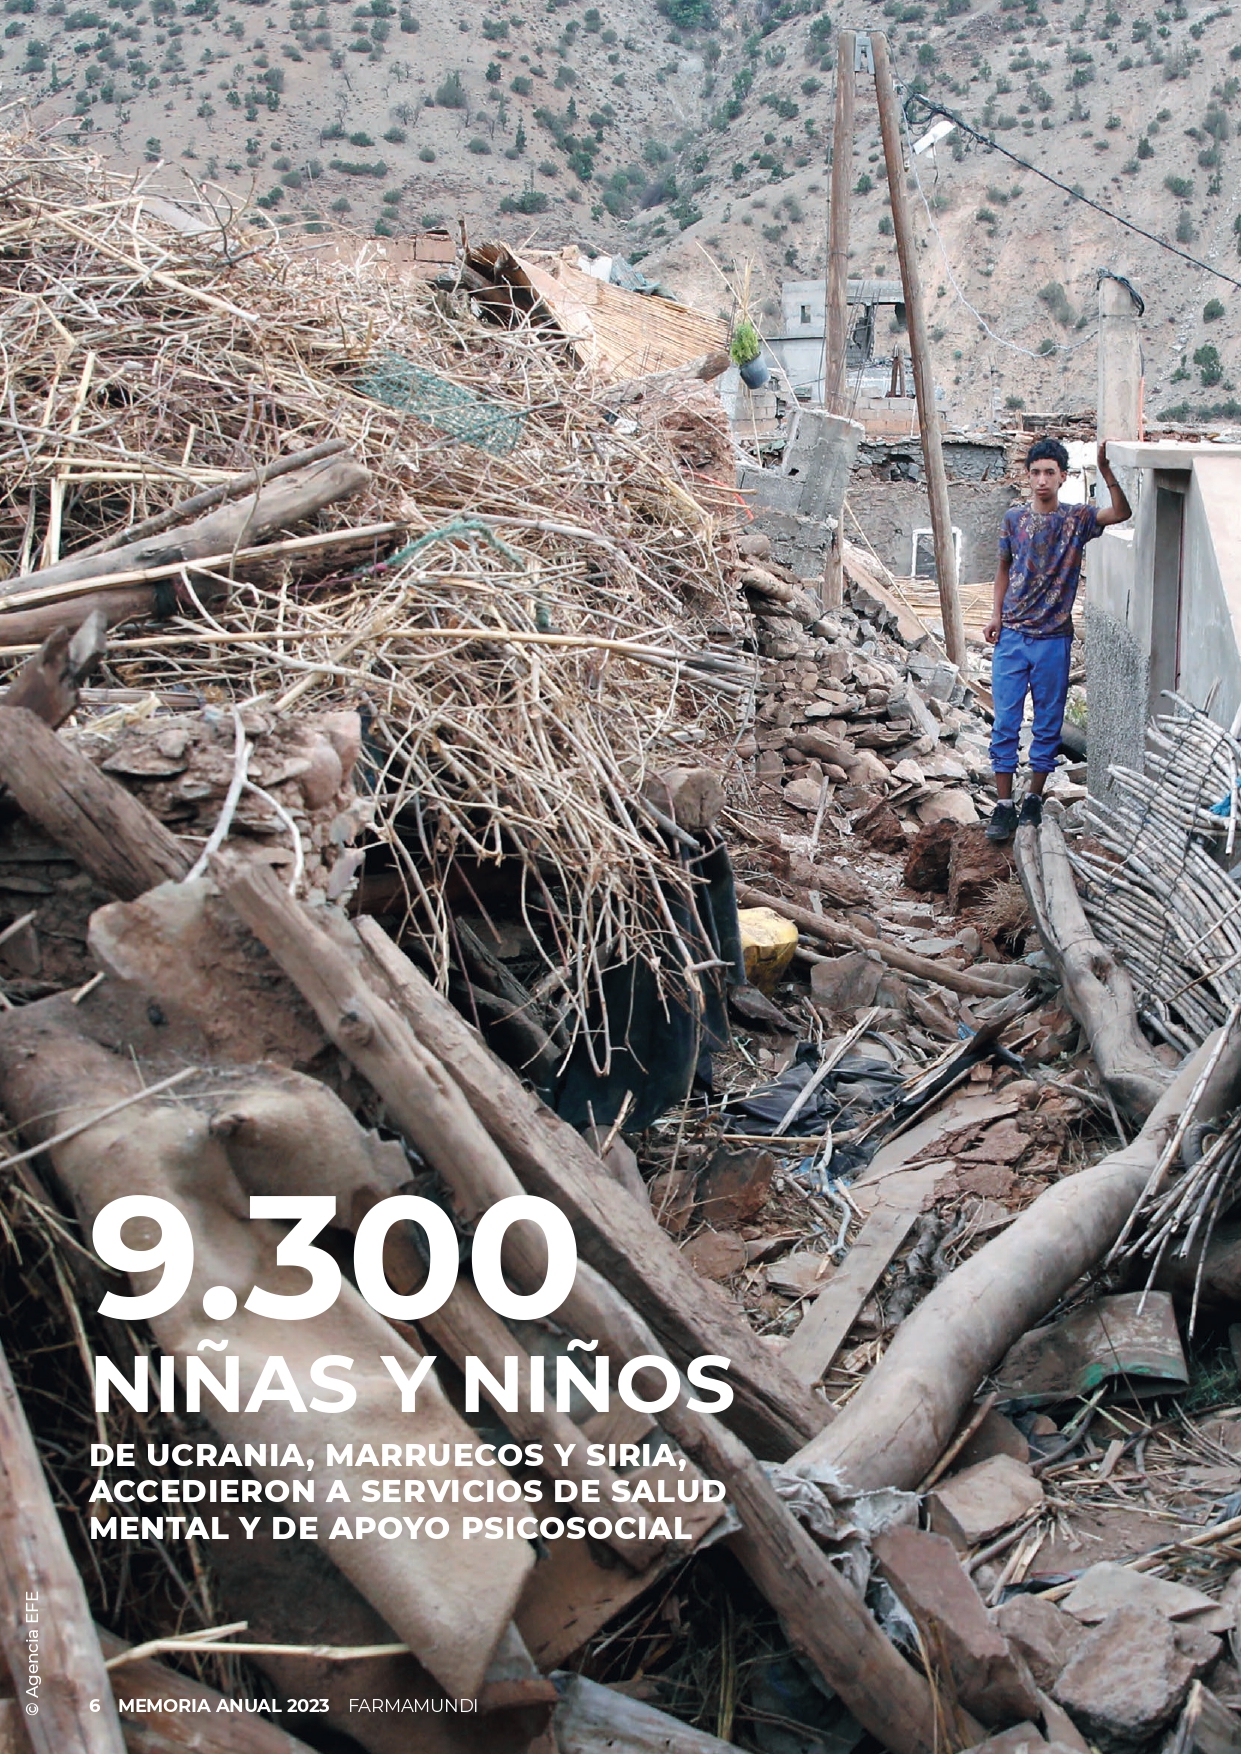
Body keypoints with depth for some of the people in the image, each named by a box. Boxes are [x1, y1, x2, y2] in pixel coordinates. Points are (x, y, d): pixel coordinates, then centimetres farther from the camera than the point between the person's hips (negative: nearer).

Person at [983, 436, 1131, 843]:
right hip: (1012, 637, 1)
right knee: (1005, 722, 0)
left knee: (1048, 724, 6)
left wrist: (1106, 471, -30)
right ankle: (1004, 806, 6)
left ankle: (1034, 799, 19)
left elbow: (1122, 513, -19)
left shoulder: (1077, 519, -1)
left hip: (1054, 639, -1)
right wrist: (996, 615, 6)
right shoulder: (1014, 519, 5)